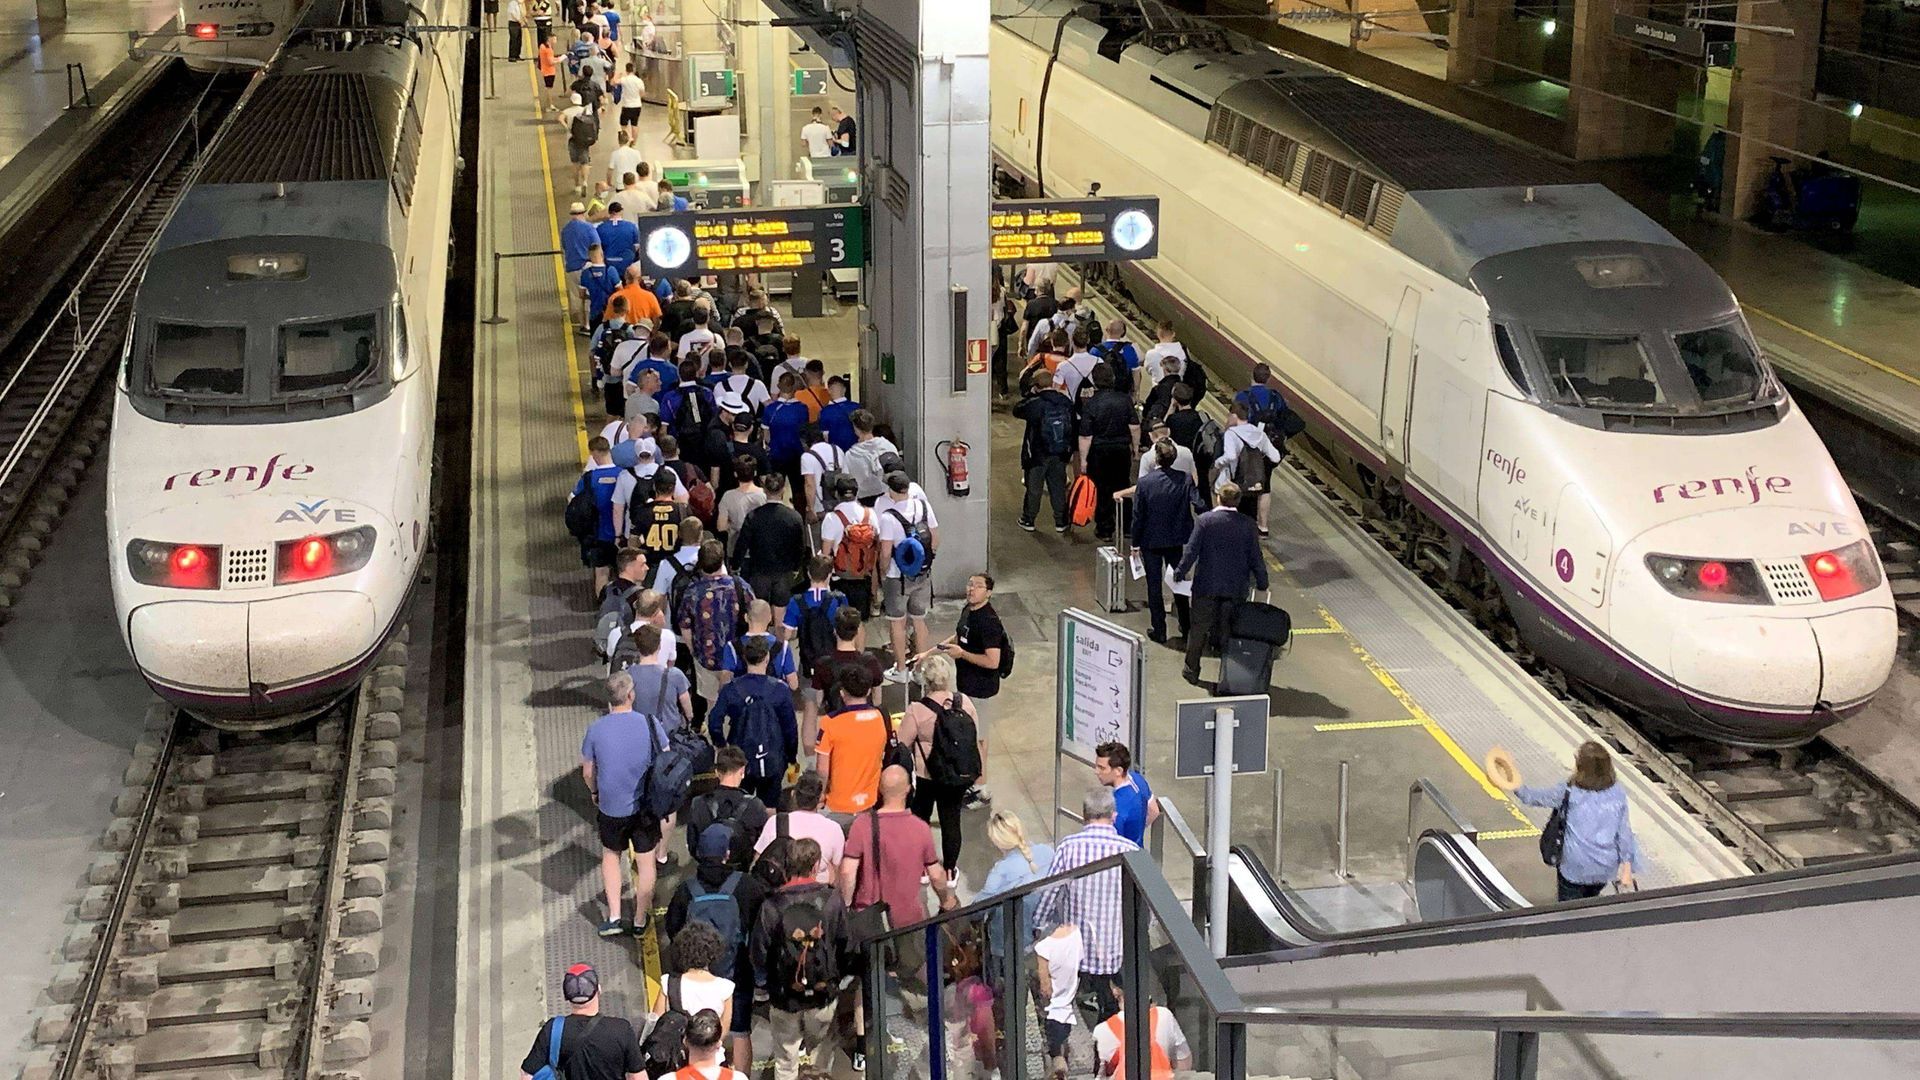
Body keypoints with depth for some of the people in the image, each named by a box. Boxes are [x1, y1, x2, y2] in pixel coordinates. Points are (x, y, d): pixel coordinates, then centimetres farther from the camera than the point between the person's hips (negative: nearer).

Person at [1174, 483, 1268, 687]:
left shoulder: (1204, 520, -11)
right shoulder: (1248, 525, -7)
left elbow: (1191, 551, -10)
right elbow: (1255, 558, -2)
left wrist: (1180, 572, 4)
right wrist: (1262, 583, 10)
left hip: (1206, 586, -1)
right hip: (1236, 589, 1)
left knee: (1199, 627, 12)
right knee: (1230, 630, 12)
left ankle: (1192, 670, 19)